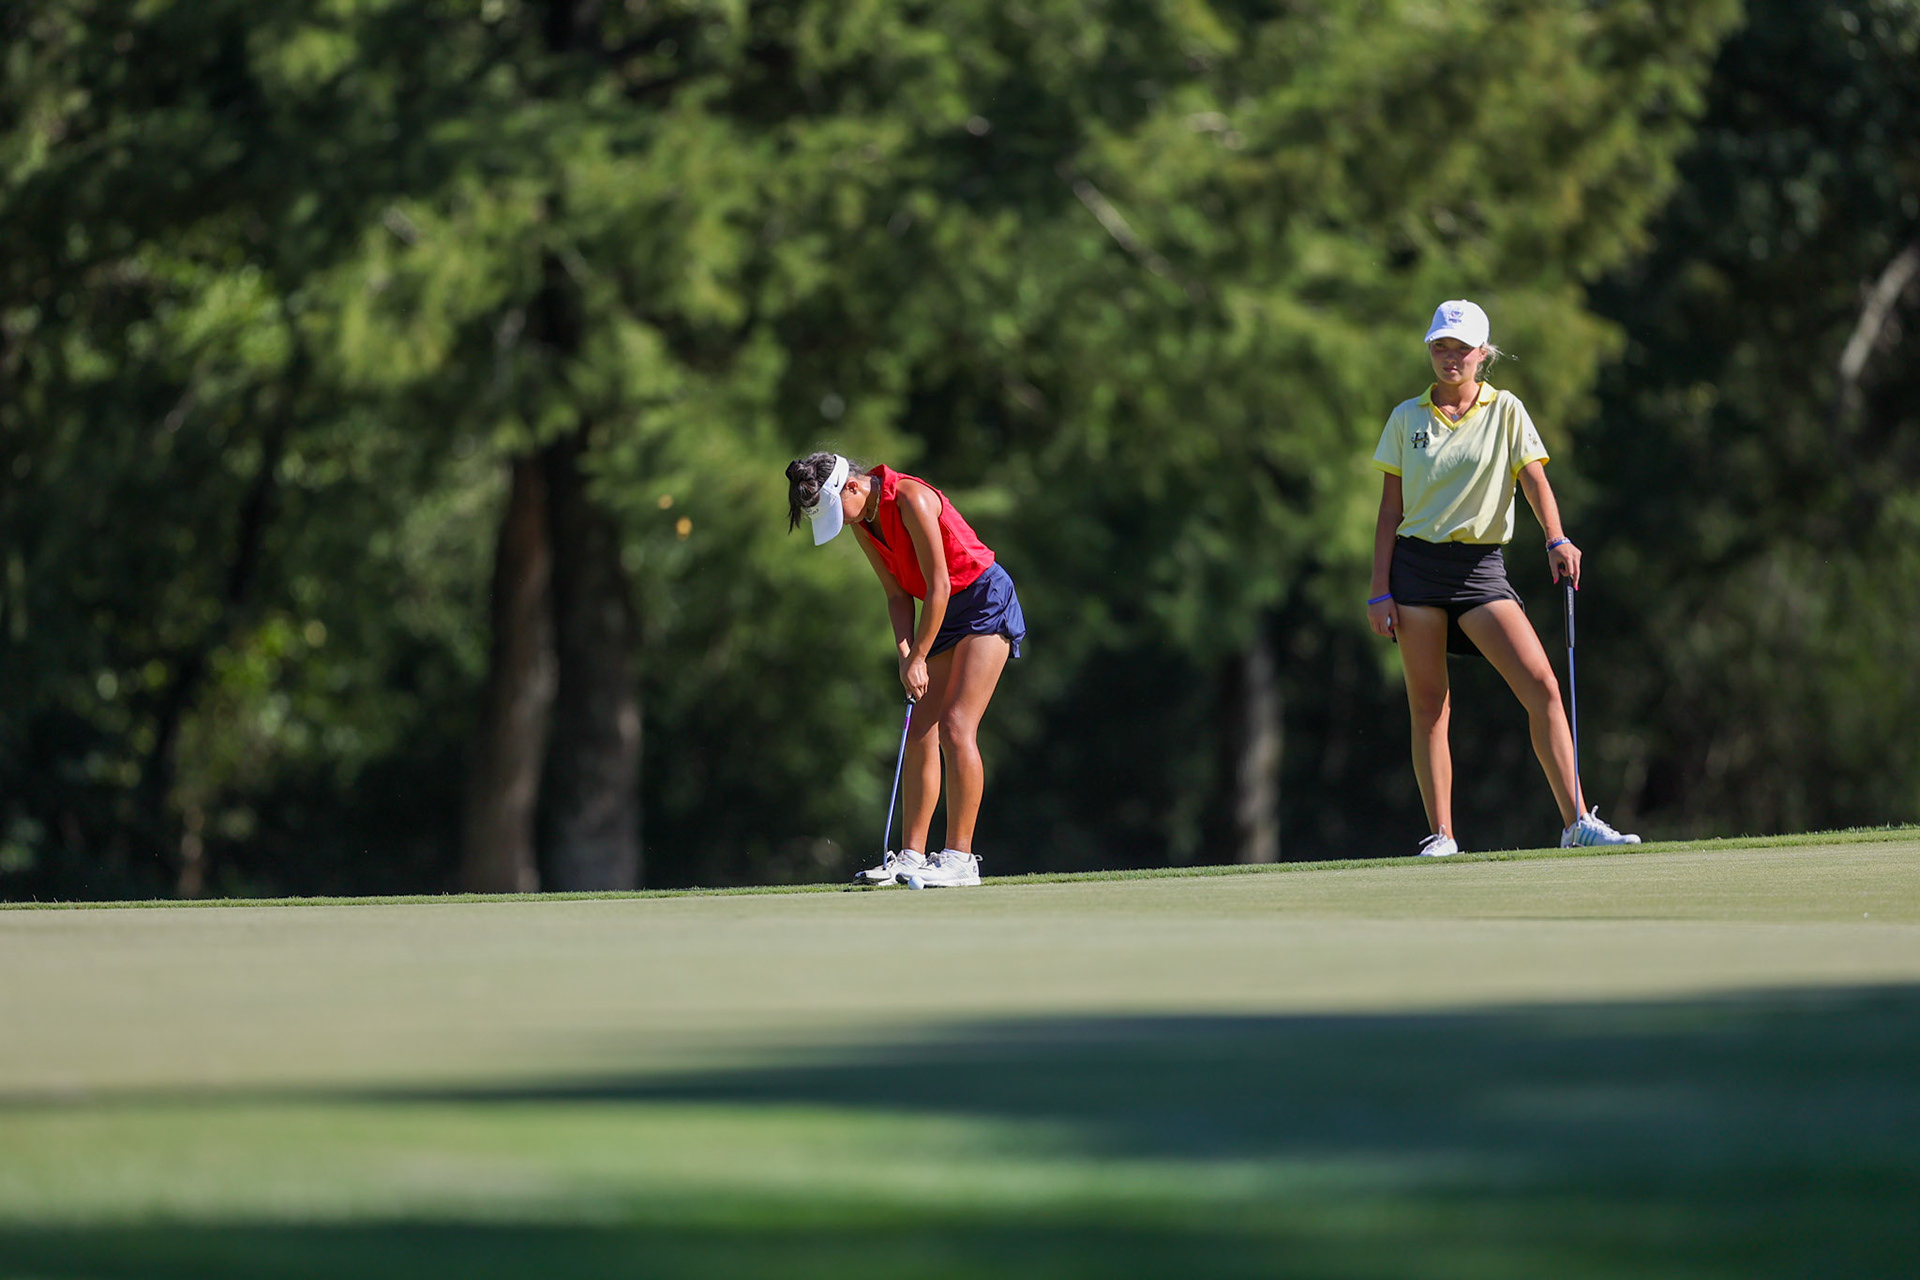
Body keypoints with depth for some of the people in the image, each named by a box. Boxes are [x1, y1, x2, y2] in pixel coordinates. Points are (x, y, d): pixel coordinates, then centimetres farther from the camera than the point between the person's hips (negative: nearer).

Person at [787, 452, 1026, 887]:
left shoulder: (911, 500, -24)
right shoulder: (862, 523, 1)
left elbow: (938, 586, -22)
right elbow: (897, 593, 5)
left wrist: (918, 659, -17)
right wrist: (905, 652, -10)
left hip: (986, 602, -8)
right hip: (945, 614, 8)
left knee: (955, 726, -16)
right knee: (919, 733, 0)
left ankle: (960, 857, -16)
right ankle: (911, 855, 0)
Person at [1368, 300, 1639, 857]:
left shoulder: (1505, 411, 5)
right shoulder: (1407, 418, 8)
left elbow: (1536, 483, -4)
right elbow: (1390, 510, 8)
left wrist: (1557, 540, -23)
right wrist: (1380, 590, 1)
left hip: (1480, 567, -1)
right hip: (1415, 564, 1)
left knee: (1543, 687, -14)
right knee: (1428, 706, 0)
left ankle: (1576, 820, -14)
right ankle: (1441, 835, 4)